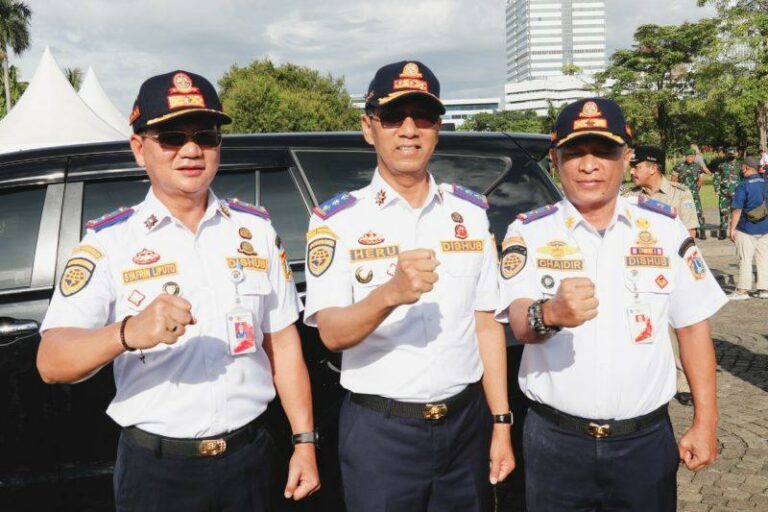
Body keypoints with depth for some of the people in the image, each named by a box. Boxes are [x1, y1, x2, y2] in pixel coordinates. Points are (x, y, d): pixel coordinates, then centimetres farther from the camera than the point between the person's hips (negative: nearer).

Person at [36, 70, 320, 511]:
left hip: (248, 457, 2)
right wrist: (127, 334, -35)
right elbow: (51, 362, -16)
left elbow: (283, 341, 6)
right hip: (156, 469, -2)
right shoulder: (109, 240, -7)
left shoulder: (255, 227, 2)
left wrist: (305, 441, 3)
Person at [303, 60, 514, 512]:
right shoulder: (338, 220, -6)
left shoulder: (471, 212, 5)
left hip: (466, 423, 3)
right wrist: (390, 294, -33)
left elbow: (487, 325, 7)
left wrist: (501, 423, 5)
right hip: (380, 430, -3)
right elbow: (332, 334, -14)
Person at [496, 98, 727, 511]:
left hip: (646, 441, 2)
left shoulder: (665, 228, 2)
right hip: (554, 442, -1)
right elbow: (520, 323, -17)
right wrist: (550, 314, -40)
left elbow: (693, 326, 6)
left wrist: (705, 421, 2)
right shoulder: (529, 232, -4)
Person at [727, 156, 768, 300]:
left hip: (746, 228, -6)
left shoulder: (743, 186, -15)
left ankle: (742, 290, 4)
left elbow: (737, 209, -16)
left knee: (745, 259, 0)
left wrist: (732, 228, -10)